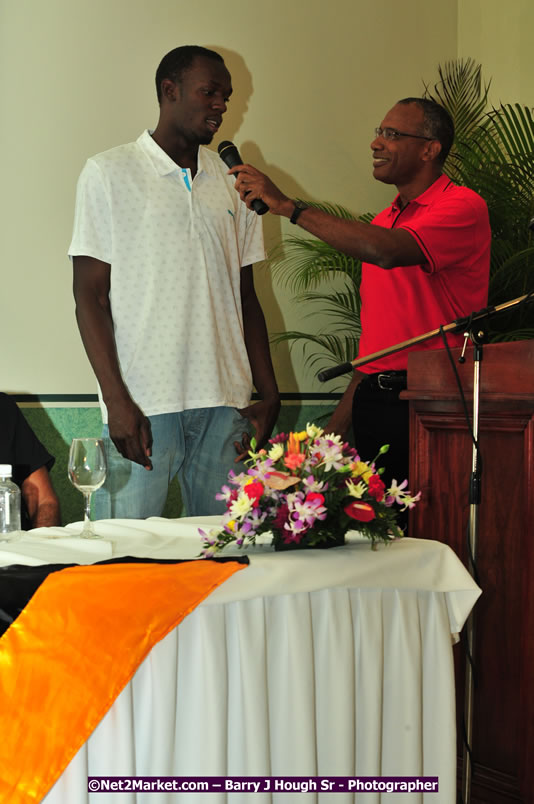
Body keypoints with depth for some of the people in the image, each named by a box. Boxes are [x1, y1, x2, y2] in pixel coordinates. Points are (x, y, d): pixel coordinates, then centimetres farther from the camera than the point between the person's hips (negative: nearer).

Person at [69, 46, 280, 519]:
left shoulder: (233, 182, 16)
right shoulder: (109, 174, 3)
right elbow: (90, 297, -1)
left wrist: (269, 393, 8)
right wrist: (116, 400, -11)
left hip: (224, 406, 4)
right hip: (141, 407, -4)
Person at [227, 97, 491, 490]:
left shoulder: (463, 207, -7)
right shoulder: (383, 223, 19)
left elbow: (388, 252, -26)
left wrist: (289, 205, -21)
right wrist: (335, 427, 16)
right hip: (374, 400, 7)